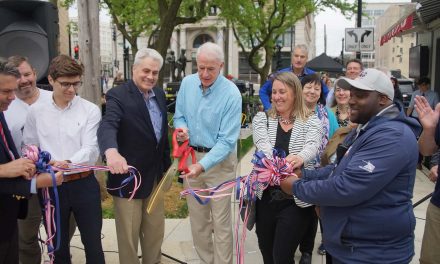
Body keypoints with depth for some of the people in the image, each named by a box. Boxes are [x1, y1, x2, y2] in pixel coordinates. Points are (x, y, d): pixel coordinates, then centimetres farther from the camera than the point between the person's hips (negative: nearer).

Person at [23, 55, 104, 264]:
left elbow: (90, 149, -13)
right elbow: (29, 147, 8)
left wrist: (68, 163, -31)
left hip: (83, 184, -2)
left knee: (93, 244, 11)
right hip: (50, 187, 2)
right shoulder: (36, 111, 2)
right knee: (58, 246, 18)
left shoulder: (90, 110, -6)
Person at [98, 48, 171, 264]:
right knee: (129, 233, 9)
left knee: (156, 228, 21)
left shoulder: (159, 94, 6)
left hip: (155, 174, 7)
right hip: (128, 175, -6)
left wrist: (166, 165, 14)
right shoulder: (118, 95, -16)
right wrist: (112, 152, -54)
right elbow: (107, 125, -34)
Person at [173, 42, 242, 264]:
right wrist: (182, 128, -13)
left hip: (220, 159, -5)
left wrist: (202, 165, -32)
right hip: (191, 156, 5)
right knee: (197, 218, 15)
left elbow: (227, 141, -21)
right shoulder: (187, 83, -3)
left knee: (221, 221, 3)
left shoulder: (231, 94, -18)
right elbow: (179, 116, 11)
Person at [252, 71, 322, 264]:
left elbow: (312, 146, -22)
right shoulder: (261, 119, 3)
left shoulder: (311, 122, -2)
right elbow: (263, 145, -17)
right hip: (266, 198, 3)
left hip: (296, 201, -3)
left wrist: (299, 158, -47)